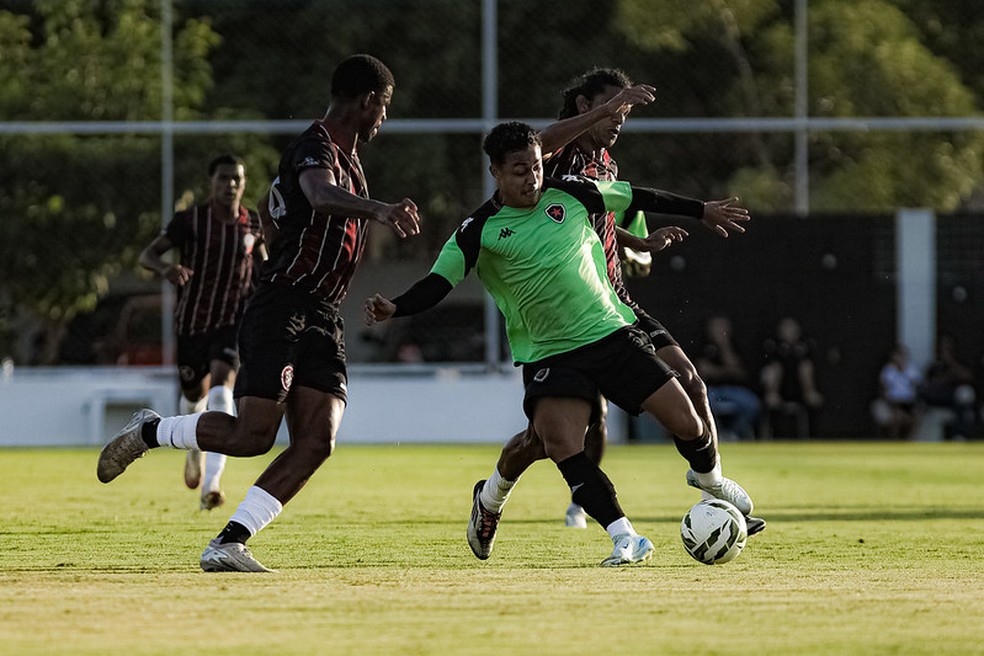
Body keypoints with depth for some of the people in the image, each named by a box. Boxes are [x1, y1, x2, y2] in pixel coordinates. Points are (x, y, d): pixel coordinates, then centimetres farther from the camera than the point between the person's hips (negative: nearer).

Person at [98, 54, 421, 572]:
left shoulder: (348, 158, 21)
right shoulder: (314, 147, -10)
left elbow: (268, 211, 36)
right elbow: (321, 196, -36)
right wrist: (379, 210, -51)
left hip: (321, 318, 9)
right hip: (279, 310, -9)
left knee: (316, 440, -8)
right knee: (252, 435, -15)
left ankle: (229, 544, -9)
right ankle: (148, 432, 11)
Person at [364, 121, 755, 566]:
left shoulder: (569, 195, 0)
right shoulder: (479, 232, -7)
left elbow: (635, 198, 13)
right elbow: (439, 281, -13)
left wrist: (703, 210, 24)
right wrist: (394, 309, -33)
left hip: (613, 331, 2)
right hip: (550, 354, -2)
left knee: (686, 423, -1)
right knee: (562, 446, -26)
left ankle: (709, 478, 33)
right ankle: (625, 538, -21)